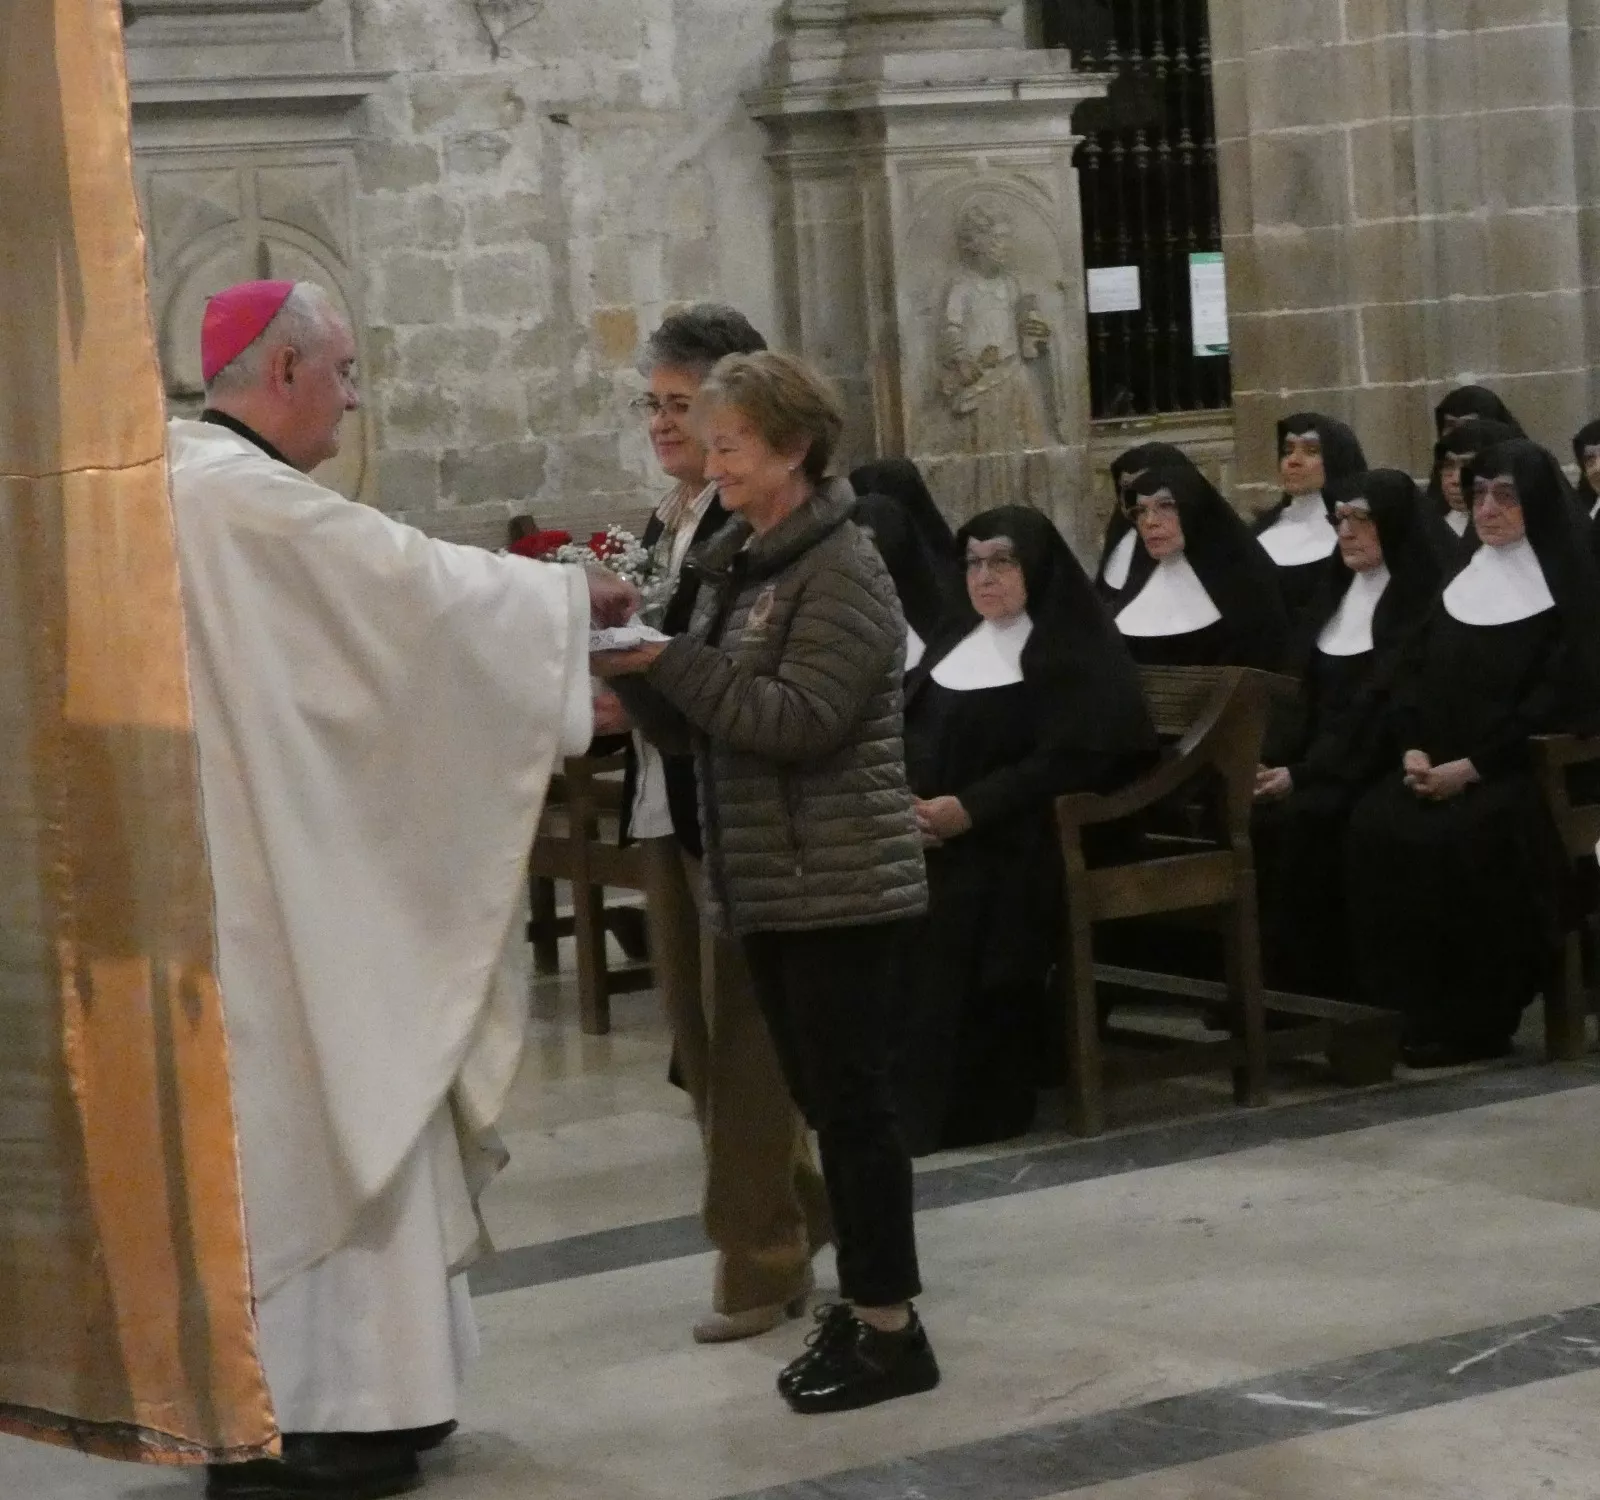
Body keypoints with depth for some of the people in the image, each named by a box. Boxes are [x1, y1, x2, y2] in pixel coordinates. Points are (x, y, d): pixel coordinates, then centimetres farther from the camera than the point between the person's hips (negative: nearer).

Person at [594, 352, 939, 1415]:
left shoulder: (843, 571, -12)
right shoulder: (739, 568, 14)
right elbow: (692, 722, 14)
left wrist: (666, 660, -22)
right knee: (822, 1097, 12)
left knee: (852, 1096, -6)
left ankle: (892, 1327, -1)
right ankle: (865, 1298, 21)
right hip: (769, 879, 9)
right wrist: (633, 670, -4)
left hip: (841, 880, -9)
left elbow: (800, 719, -23)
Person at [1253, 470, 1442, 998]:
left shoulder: (1420, 603, -8)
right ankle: (1252, 976, -12)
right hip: (1318, 756, 7)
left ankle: (1307, 984, -19)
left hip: (1376, 768, -7)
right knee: (1245, 812, -17)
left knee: (1294, 819, -29)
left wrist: (1302, 775, -20)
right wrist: (1273, 761, -3)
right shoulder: (1337, 591, 16)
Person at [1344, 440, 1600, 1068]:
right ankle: (1410, 1005, -19)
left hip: (1526, 772, -6)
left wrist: (1472, 766, -18)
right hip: (1440, 766, 6)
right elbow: (1413, 672, 13)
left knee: (1453, 838, -33)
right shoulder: (1460, 580, 16)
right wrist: (1412, 748, -8)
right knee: (1373, 825, -24)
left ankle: (1473, 1018, -19)